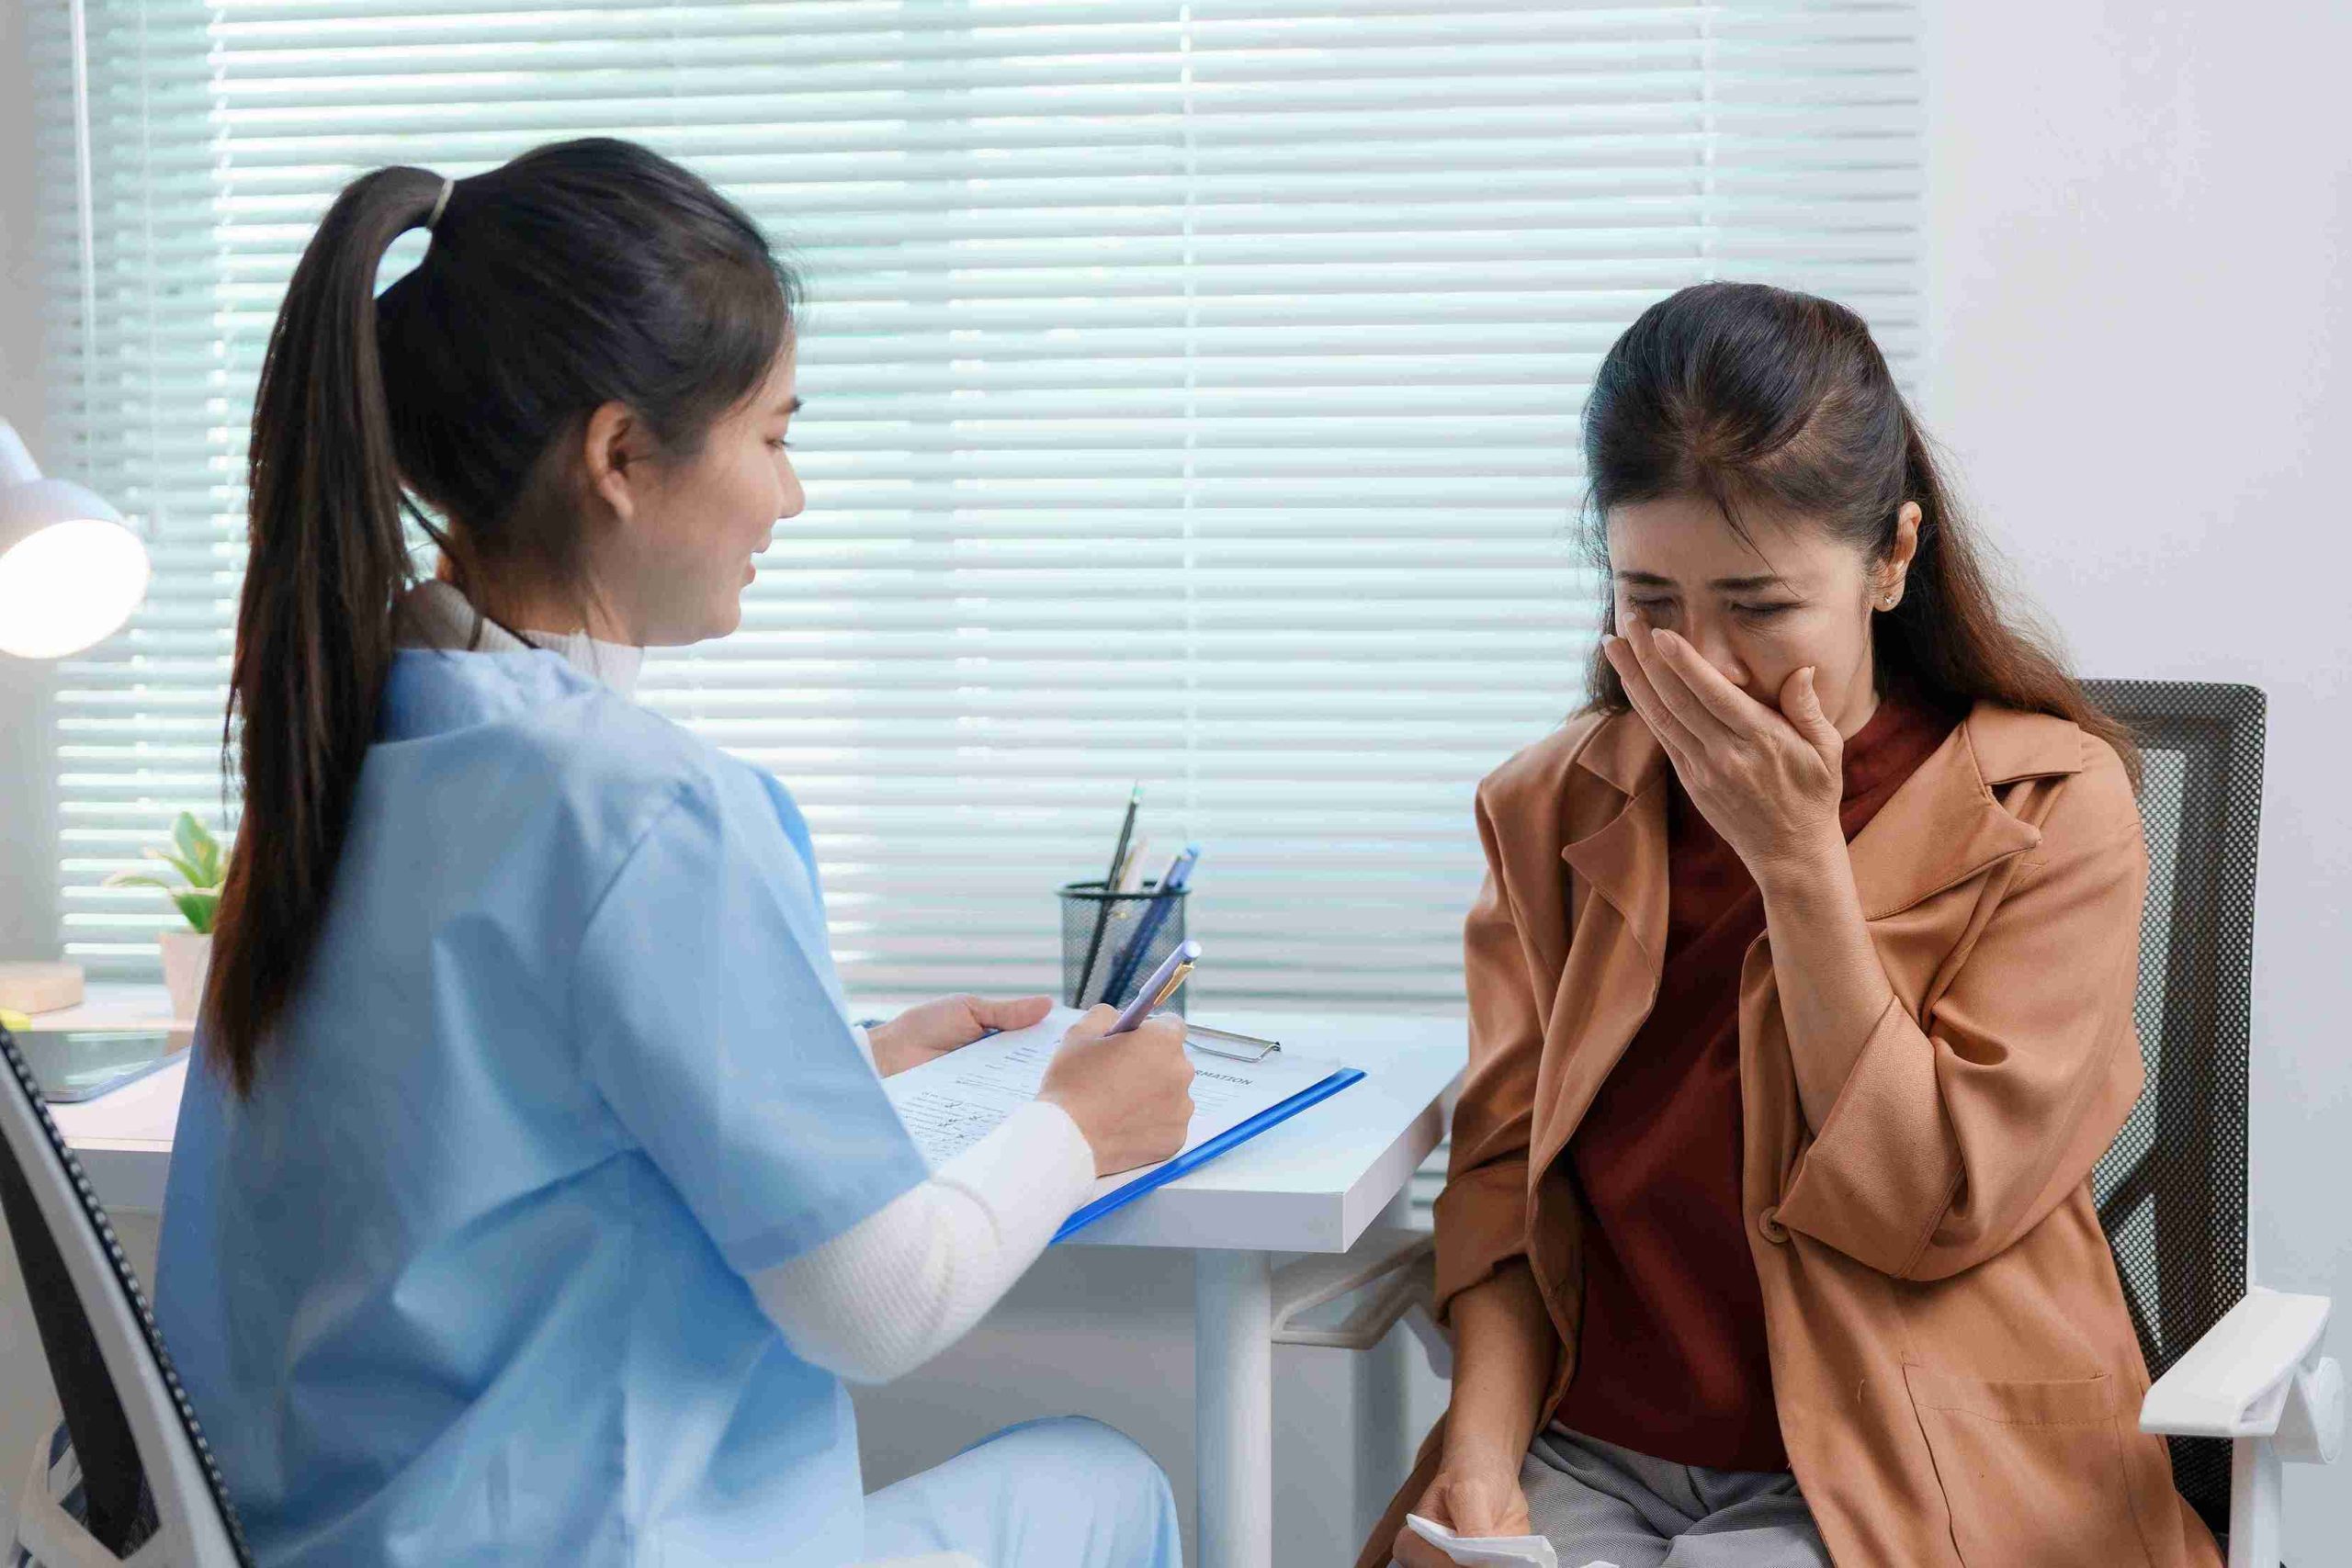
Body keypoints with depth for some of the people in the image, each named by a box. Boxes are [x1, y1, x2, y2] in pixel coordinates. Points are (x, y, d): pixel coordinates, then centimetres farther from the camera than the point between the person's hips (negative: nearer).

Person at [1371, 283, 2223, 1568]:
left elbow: (1928, 1208, -10)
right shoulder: (1552, 807, 7)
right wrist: (1480, 1459, -10)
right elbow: (1505, 1167, 6)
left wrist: (1798, 859, -14)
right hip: (1586, 1451, 3)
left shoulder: (2049, 807, -4)